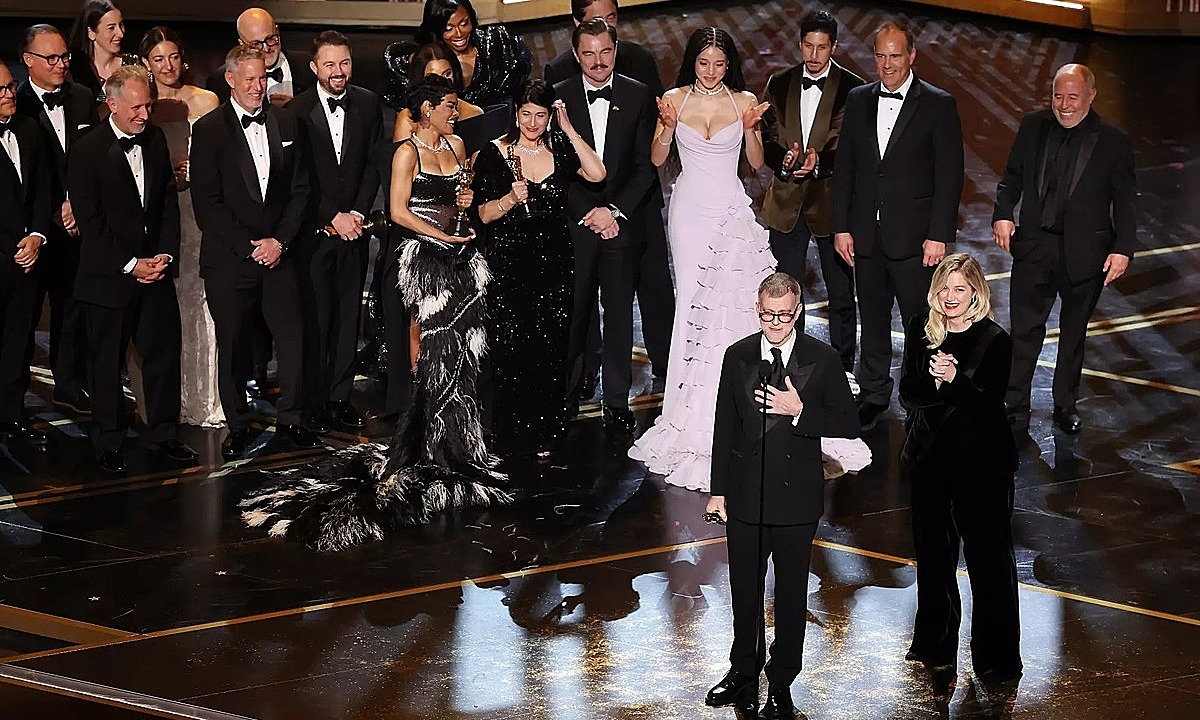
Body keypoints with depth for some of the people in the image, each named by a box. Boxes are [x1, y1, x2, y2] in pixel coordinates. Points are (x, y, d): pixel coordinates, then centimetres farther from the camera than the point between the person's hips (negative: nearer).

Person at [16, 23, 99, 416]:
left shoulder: (83, 99, 6)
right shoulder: (16, 105, -9)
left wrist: (77, 204, -4)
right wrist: (51, 215, -10)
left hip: (74, 220, 4)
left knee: (73, 305, 11)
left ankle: (69, 385, 22)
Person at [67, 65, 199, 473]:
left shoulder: (155, 140, 5)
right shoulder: (87, 152, -13)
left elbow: (169, 200, 10)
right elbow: (90, 222, -14)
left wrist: (166, 254, -2)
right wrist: (130, 265, -15)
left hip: (154, 269, 5)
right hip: (108, 276, -5)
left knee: (164, 353, 8)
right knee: (107, 363, 6)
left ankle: (164, 432, 23)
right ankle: (110, 444, 18)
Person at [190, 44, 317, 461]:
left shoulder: (286, 123, 8)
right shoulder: (209, 130, -4)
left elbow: (299, 189, 8)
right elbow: (207, 203, -7)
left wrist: (280, 240, -4)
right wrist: (248, 247, -11)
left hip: (277, 252, 3)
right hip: (228, 258, -3)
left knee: (291, 337, 1)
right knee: (231, 345, 4)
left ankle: (290, 418, 15)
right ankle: (237, 427, 15)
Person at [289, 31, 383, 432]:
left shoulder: (368, 104, 5)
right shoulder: (297, 111, -6)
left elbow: (373, 165, 6)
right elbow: (299, 178, -6)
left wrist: (358, 213, -5)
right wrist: (334, 217, -10)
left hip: (354, 226, 3)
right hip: (314, 229, -3)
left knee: (349, 313, 6)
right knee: (316, 316, -2)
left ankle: (341, 396, 13)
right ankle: (316, 402, 5)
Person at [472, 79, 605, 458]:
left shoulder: (560, 149, 6)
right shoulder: (494, 153, -1)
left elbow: (597, 174, -11)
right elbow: (485, 214, -3)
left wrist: (568, 129, -10)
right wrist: (511, 199, -22)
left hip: (555, 261, 3)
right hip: (510, 262, -2)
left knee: (551, 348, 5)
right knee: (511, 349, -2)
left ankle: (544, 433, 16)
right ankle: (510, 435, 9)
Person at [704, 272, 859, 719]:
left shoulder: (822, 360, -6)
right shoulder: (738, 356, 1)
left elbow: (849, 424, -6)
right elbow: (725, 426, 5)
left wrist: (800, 411, -21)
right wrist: (718, 490, 5)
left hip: (797, 498, -2)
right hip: (745, 496, 2)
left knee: (791, 594, 9)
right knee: (744, 590, 14)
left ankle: (781, 683, 23)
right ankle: (743, 672, 33)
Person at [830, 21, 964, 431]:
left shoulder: (938, 105, -4)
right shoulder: (858, 101, 8)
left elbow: (949, 176, -6)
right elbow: (844, 167, 10)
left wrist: (938, 235, -11)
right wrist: (841, 227, 3)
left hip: (913, 237, -4)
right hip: (865, 235, 4)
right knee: (872, 320, 13)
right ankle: (873, 397, 25)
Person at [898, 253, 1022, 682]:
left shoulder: (994, 340, -11)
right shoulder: (921, 331, 1)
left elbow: (990, 403, -16)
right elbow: (907, 393, -3)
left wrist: (954, 379, -30)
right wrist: (934, 381, -23)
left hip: (981, 461, -4)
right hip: (929, 457, 4)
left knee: (987, 554, 2)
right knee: (933, 552, 16)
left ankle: (996, 656, 10)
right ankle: (935, 643, 31)